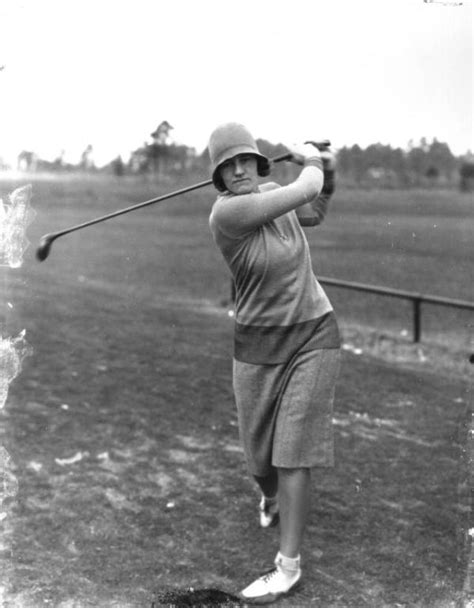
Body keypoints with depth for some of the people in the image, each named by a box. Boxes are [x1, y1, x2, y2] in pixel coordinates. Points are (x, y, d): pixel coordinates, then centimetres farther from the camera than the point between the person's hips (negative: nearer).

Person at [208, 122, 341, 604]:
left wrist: (327, 171, 6)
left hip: (312, 336, 1)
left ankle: (288, 564, 3)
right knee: (260, 453, 12)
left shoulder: (273, 193, -2)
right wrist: (311, 163, 0)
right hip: (257, 346, -1)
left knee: (293, 449, -7)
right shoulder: (226, 212, -20)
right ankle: (271, 496, 50)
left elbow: (315, 213, 21)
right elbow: (305, 191, -20)